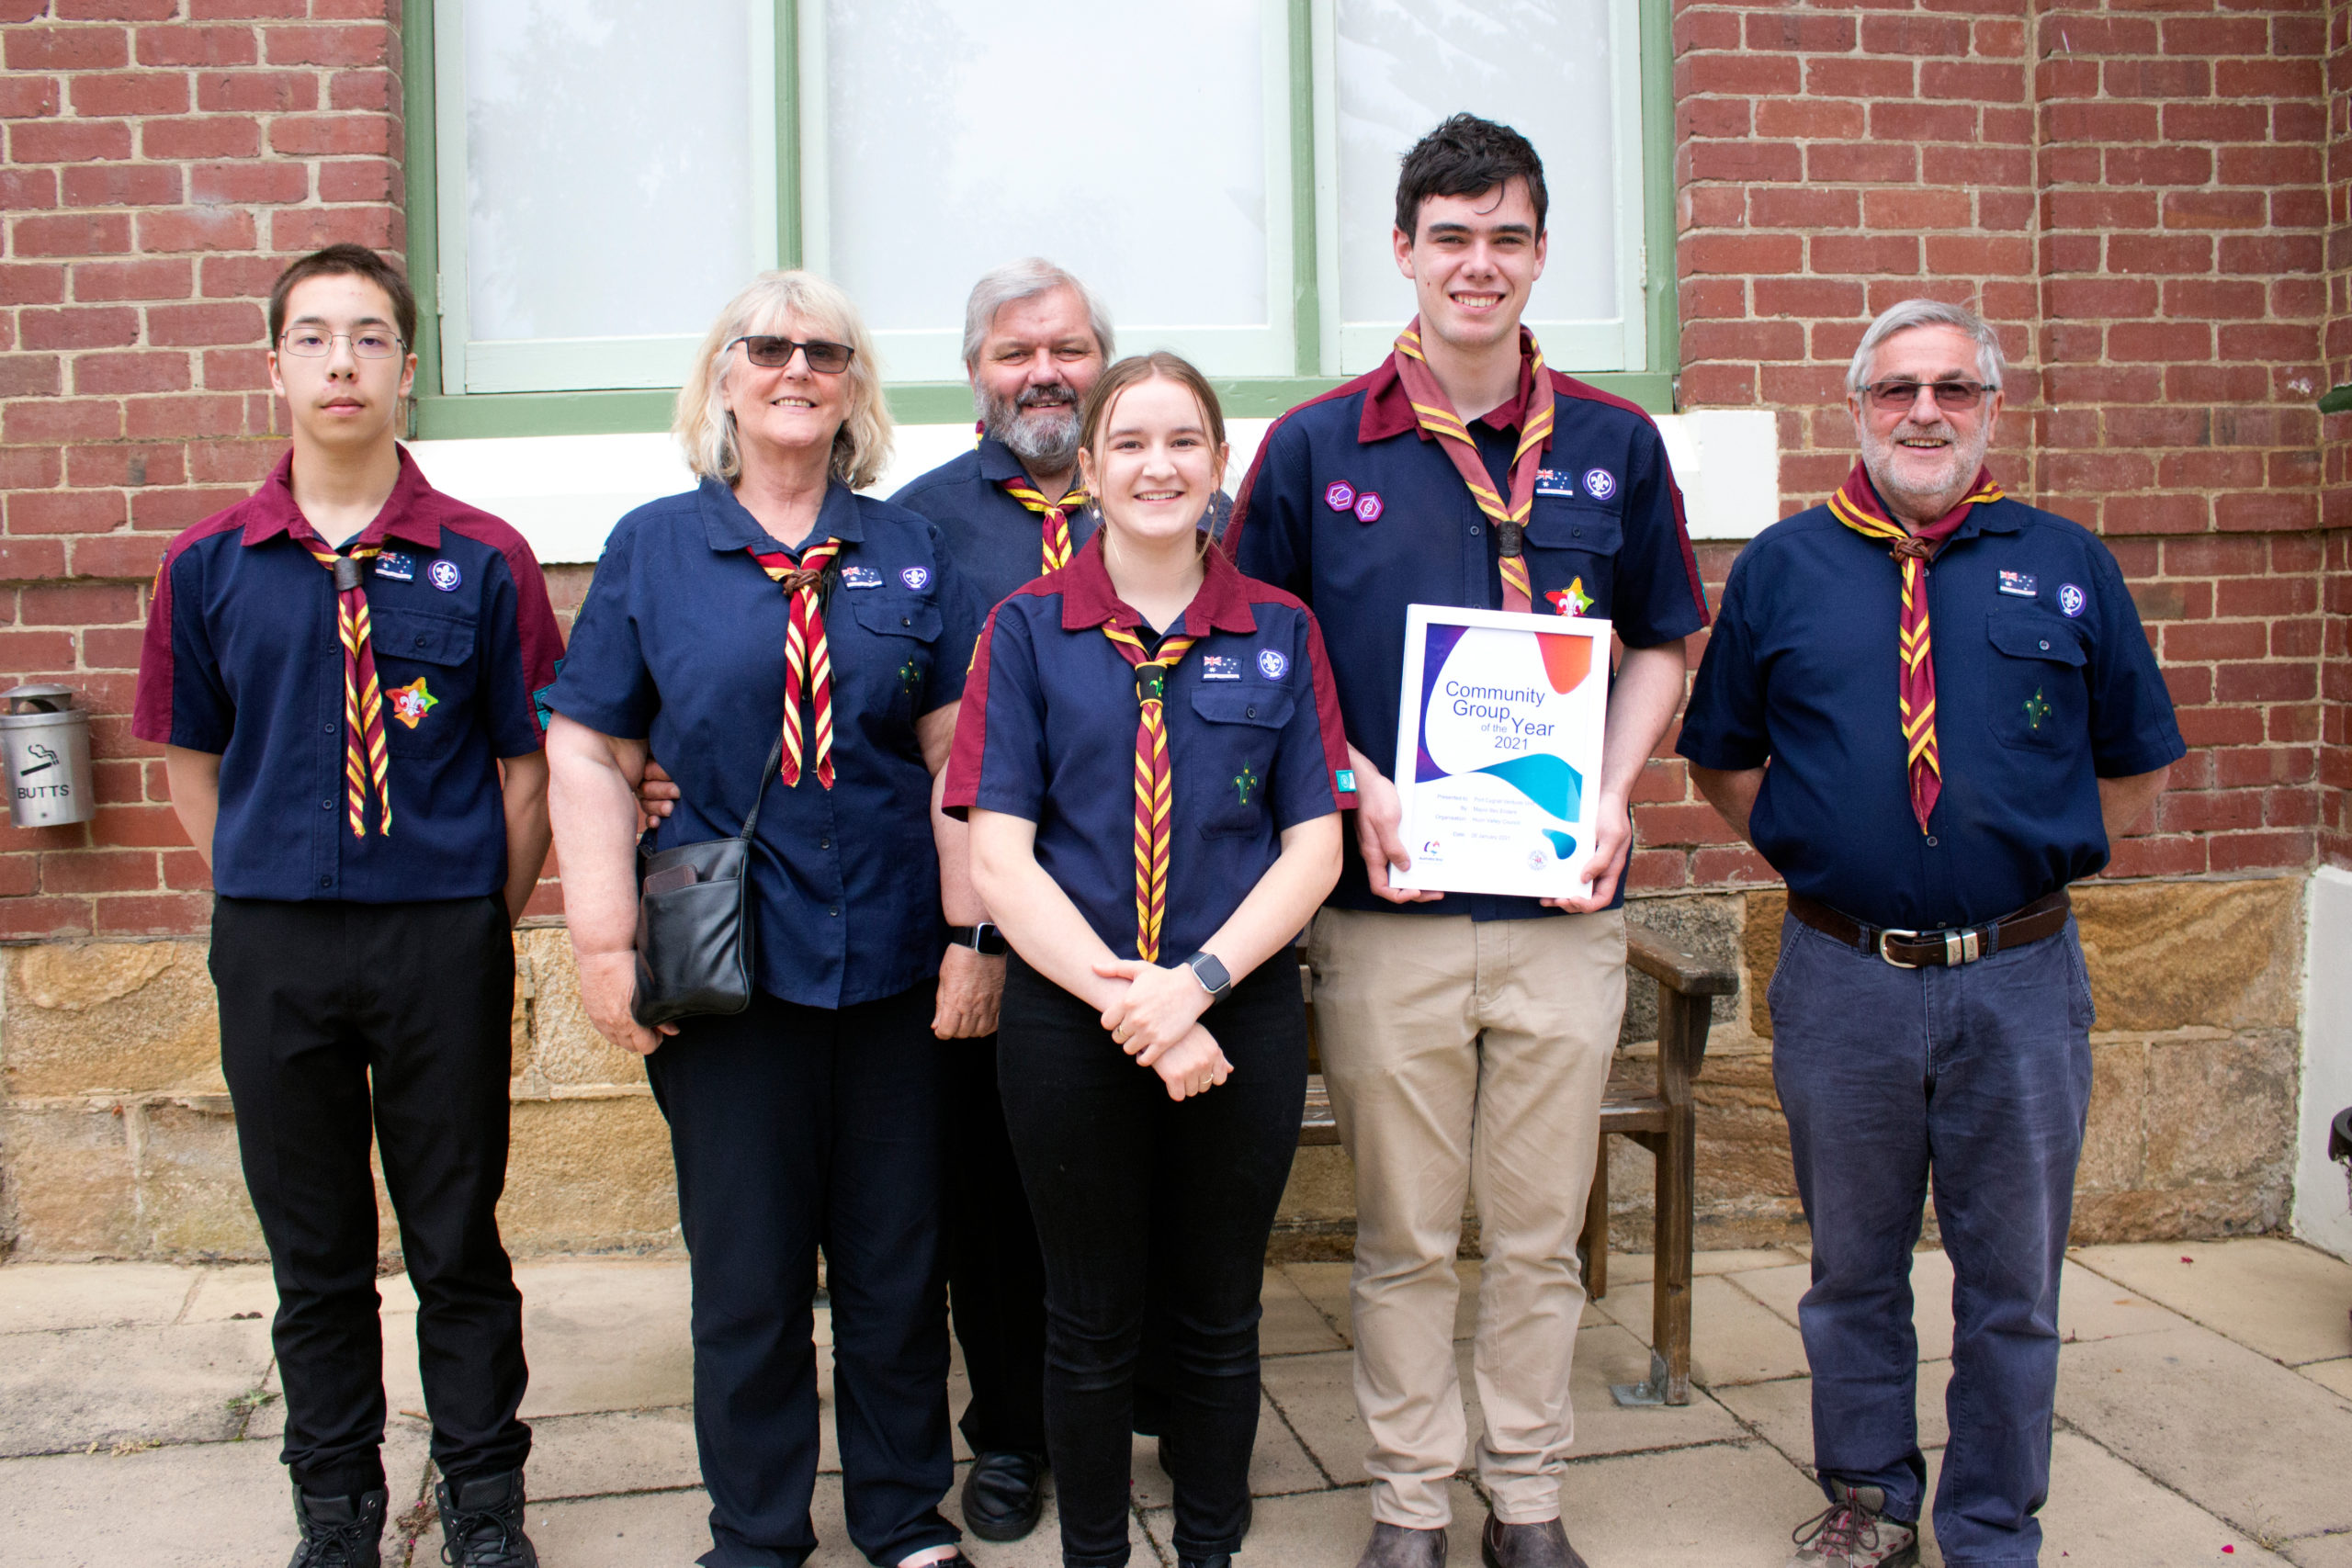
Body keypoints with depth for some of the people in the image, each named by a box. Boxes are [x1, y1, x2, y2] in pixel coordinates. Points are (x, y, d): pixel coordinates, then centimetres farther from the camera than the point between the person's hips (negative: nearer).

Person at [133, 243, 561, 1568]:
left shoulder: (484, 561, -4)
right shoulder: (209, 566, 3)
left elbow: (529, 764, 1)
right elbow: (194, 765, 10)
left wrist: (486, 926, -1)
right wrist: (265, 907, 4)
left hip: (445, 938, -2)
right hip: (272, 947, 2)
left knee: (458, 1239, 9)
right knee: (314, 1248, 13)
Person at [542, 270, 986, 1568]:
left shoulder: (908, 551, 7)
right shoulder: (653, 546, 4)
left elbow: (957, 752, 2)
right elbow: (587, 750, 1)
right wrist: (606, 941, -6)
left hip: (893, 960, 1)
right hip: (725, 963, -1)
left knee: (897, 1260, 11)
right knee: (745, 1267, 9)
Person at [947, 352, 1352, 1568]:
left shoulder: (1280, 633, 4)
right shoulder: (1028, 630, 0)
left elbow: (1315, 843, -1)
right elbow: (997, 852, -6)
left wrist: (1196, 981, -15)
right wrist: (1123, 1001, -16)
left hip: (1241, 1018, 1)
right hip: (1065, 1020, -1)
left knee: (1219, 1317, 14)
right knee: (1091, 1321, 12)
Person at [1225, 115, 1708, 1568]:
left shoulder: (1615, 444, 5)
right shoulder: (1317, 445, 0)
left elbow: (1662, 643, 13)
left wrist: (1614, 793, -3)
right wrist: (1359, 788, -9)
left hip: (1564, 904, 2)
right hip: (1389, 909, -1)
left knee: (1542, 1231, 12)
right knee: (1405, 1238, 10)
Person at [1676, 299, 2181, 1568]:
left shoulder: (2067, 568, 5)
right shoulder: (1781, 567, 3)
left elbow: (2134, 767, 11)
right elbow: (1720, 756, 10)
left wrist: (2037, 855, 1)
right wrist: (1813, 853, 1)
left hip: (2020, 980, 0)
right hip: (1842, 976, 0)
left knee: (2013, 1283, 11)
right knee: (1853, 1268, 15)